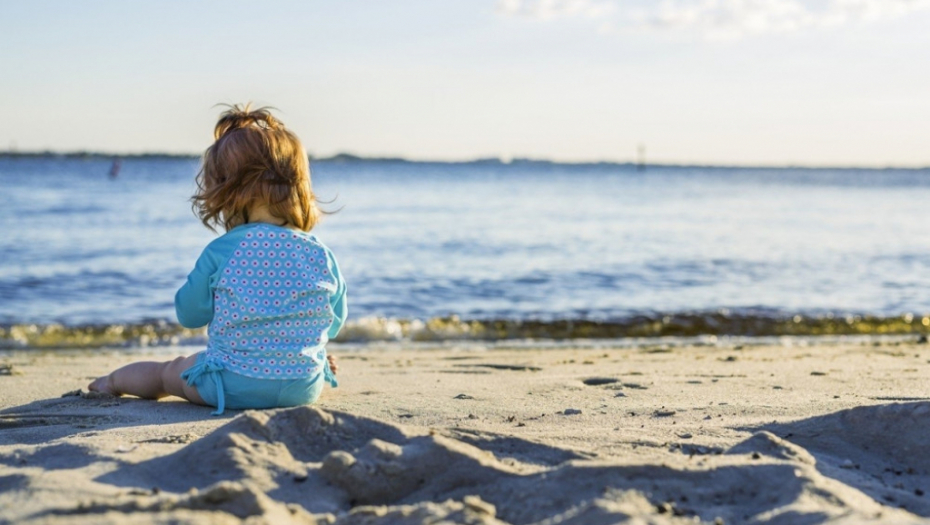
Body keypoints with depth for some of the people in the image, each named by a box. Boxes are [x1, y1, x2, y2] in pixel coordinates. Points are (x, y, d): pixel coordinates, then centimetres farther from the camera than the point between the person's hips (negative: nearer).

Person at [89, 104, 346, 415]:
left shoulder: (220, 253, -15)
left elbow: (189, 315, -1)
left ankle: (115, 380, 54)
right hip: (305, 389, 0)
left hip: (231, 388, 0)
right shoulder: (322, 256, -8)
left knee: (166, 372, 30)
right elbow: (335, 322, 6)